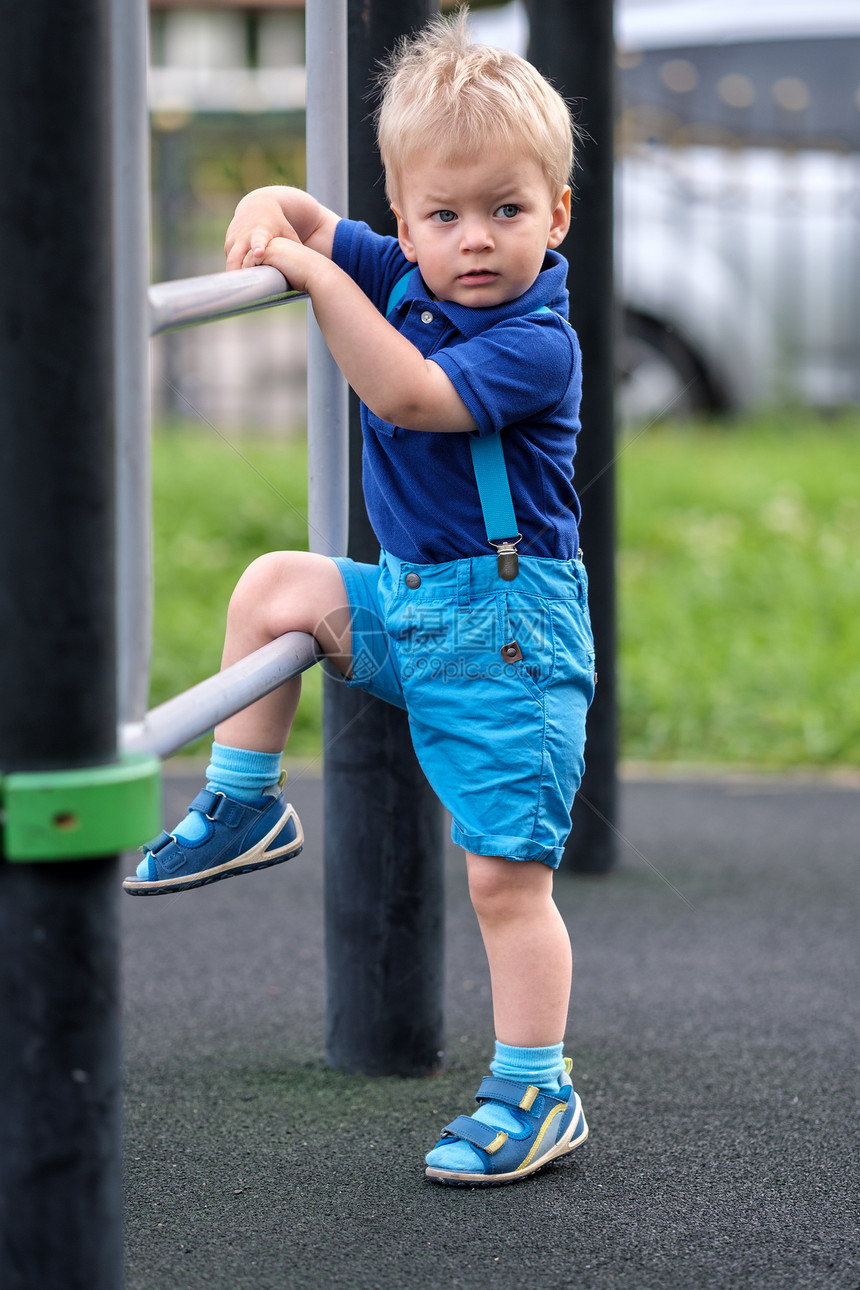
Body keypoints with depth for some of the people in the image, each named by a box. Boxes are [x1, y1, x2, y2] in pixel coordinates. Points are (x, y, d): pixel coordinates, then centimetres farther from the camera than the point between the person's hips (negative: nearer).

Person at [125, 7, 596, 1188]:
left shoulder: (537, 345, -20)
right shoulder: (405, 278, 3)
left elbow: (404, 393, -31)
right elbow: (305, 220, 13)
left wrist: (319, 277, -29)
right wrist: (272, 214, -11)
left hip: (508, 631, -8)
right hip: (409, 603, 8)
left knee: (506, 875, -5)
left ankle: (536, 1092, 4)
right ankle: (244, 805, 20)